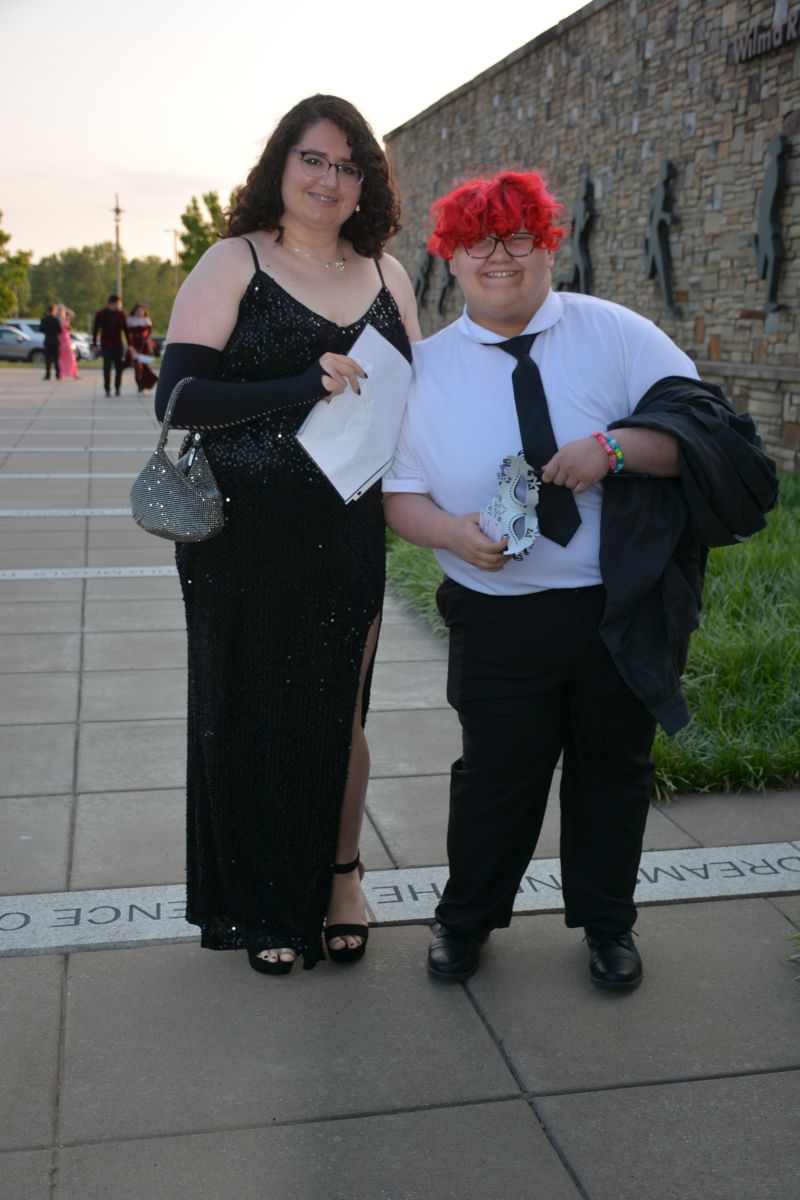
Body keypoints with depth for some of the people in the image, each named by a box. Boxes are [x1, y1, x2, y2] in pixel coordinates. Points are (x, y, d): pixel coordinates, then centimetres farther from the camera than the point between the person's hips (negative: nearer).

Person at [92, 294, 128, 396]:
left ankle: (117, 388, 13)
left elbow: (125, 329, 9)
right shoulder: (101, 314, -2)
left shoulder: (120, 314, 5)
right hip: (106, 345, -2)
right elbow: (95, 330, 1)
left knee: (119, 367, 1)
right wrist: (94, 344, -2)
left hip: (118, 344, 3)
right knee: (107, 367, -4)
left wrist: (129, 344, 6)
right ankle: (107, 389, 1)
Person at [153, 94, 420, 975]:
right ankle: (262, 903, 25)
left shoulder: (386, 275, 11)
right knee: (251, 711, 7)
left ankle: (338, 875, 32)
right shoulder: (234, 263, -2)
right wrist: (304, 388, -21)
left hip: (348, 533, 3)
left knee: (339, 709, 10)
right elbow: (177, 397, -11)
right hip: (244, 534, -3)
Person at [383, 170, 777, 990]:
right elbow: (400, 493, 2)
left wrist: (616, 446, -23)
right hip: (499, 621, 0)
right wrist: (453, 532, -18)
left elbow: (709, 431, -7)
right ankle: (465, 920, 33)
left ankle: (606, 922, 38)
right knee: (494, 773, 8)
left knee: (614, 769, 15)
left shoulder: (614, 333, -1)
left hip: (624, 611, 1)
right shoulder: (428, 366, 2)